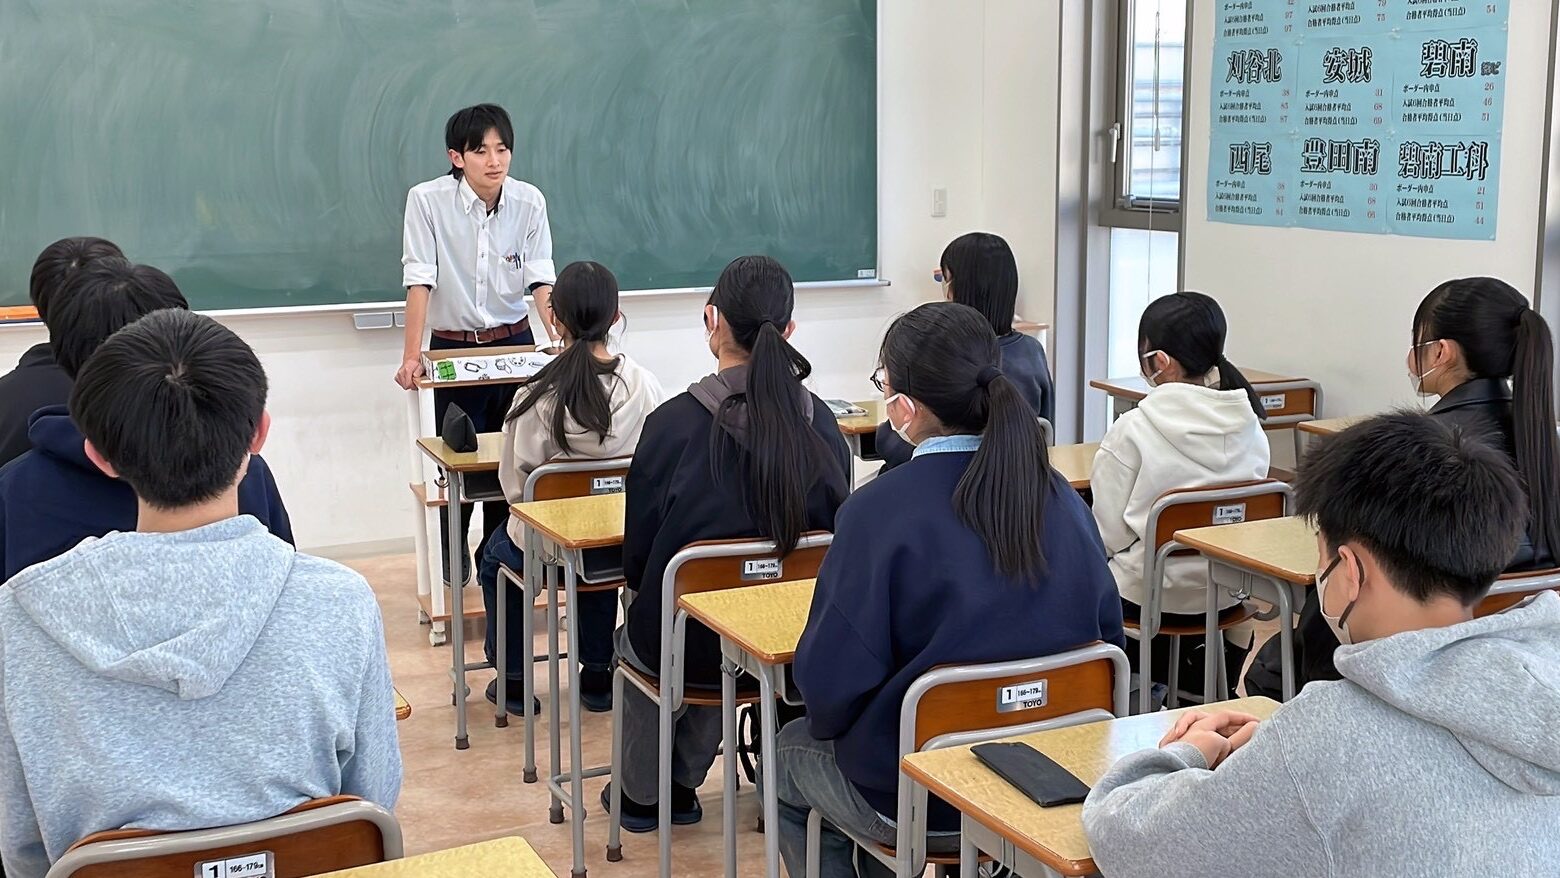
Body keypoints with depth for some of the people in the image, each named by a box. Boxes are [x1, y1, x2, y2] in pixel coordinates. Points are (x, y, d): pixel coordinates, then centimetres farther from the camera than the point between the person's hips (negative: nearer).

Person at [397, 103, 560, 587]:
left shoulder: (529, 201, -5)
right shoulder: (427, 200, -13)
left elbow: (540, 278, -7)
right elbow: (419, 279, -17)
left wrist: (557, 339, -21)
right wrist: (411, 355, -24)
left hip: (514, 341, 2)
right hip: (452, 344, -2)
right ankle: (452, 549, 25)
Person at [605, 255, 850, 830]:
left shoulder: (674, 423, -20)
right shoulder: (820, 422, -10)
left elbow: (638, 554, -9)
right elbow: (834, 533, 2)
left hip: (689, 649, -3)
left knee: (636, 634, 33)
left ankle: (642, 793, 50)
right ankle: (683, 785, 52)